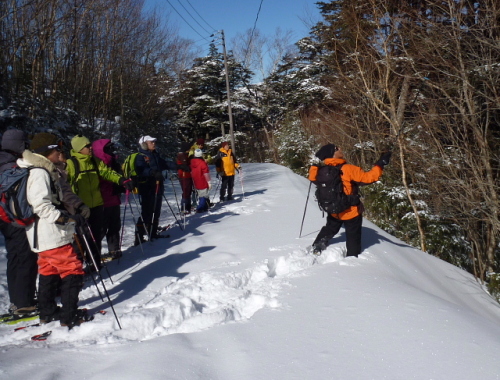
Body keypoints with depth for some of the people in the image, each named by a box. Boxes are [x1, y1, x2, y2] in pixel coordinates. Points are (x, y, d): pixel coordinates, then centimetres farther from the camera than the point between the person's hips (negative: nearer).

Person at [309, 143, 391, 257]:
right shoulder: (348, 169, -26)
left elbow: (312, 177, 10)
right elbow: (368, 177, -27)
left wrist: (314, 166, 26)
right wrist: (380, 164, -18)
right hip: (351, 212, -5)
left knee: (330, 229, 32)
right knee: (353, 238, 14)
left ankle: (317, 247, 32)